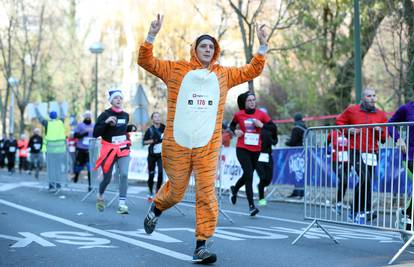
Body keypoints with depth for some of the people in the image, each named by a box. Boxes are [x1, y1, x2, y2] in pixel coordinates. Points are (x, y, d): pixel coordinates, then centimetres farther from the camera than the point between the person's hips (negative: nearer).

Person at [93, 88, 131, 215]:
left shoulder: (126, 115, 7)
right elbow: (95, 133, -15)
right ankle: (100, 196, 40)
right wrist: (106, 122, -24)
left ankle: (122, 204, -17)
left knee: (124, 174, -18)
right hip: (108, 150, -3)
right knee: (107, 178, 7)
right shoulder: (105, 115, -8)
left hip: (123, 150, 3)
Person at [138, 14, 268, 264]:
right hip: (177, 144, -2)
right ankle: (156, 208, 45)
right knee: (176, 191, 10)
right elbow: (146, 61, 0)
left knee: (207, 194, -7)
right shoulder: (176, 69, 3)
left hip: (208, 146, 2)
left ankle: (201, 245, -3)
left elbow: (252, 71, 19)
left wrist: (263, 46, 9)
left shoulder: (223, 75, 12)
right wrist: (152, 35, -12)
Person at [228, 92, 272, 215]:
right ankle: (251, 206, -13)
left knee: (247, 175, 16)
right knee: (249, 175, -14)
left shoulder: (261, 114, 1)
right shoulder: (239, 115, 0)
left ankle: (234, 189, 49)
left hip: (256, 149, 3)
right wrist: (235, 131, -2)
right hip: (242, 149, -3)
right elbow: (232, 125, 18)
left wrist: (262, 125, -16)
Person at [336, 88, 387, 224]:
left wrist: (380, 131, -9)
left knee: (363, 182, 7)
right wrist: (348, 130, -2)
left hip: (372, 154, 4)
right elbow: (339, 121, 16)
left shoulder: (381, 115, 10)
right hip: (356, 152, -4)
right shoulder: (352, 110, 3)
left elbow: (384, 138, 13)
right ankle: (366, 210, -11)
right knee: (366, 179, -20)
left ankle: (355, 211, 22)